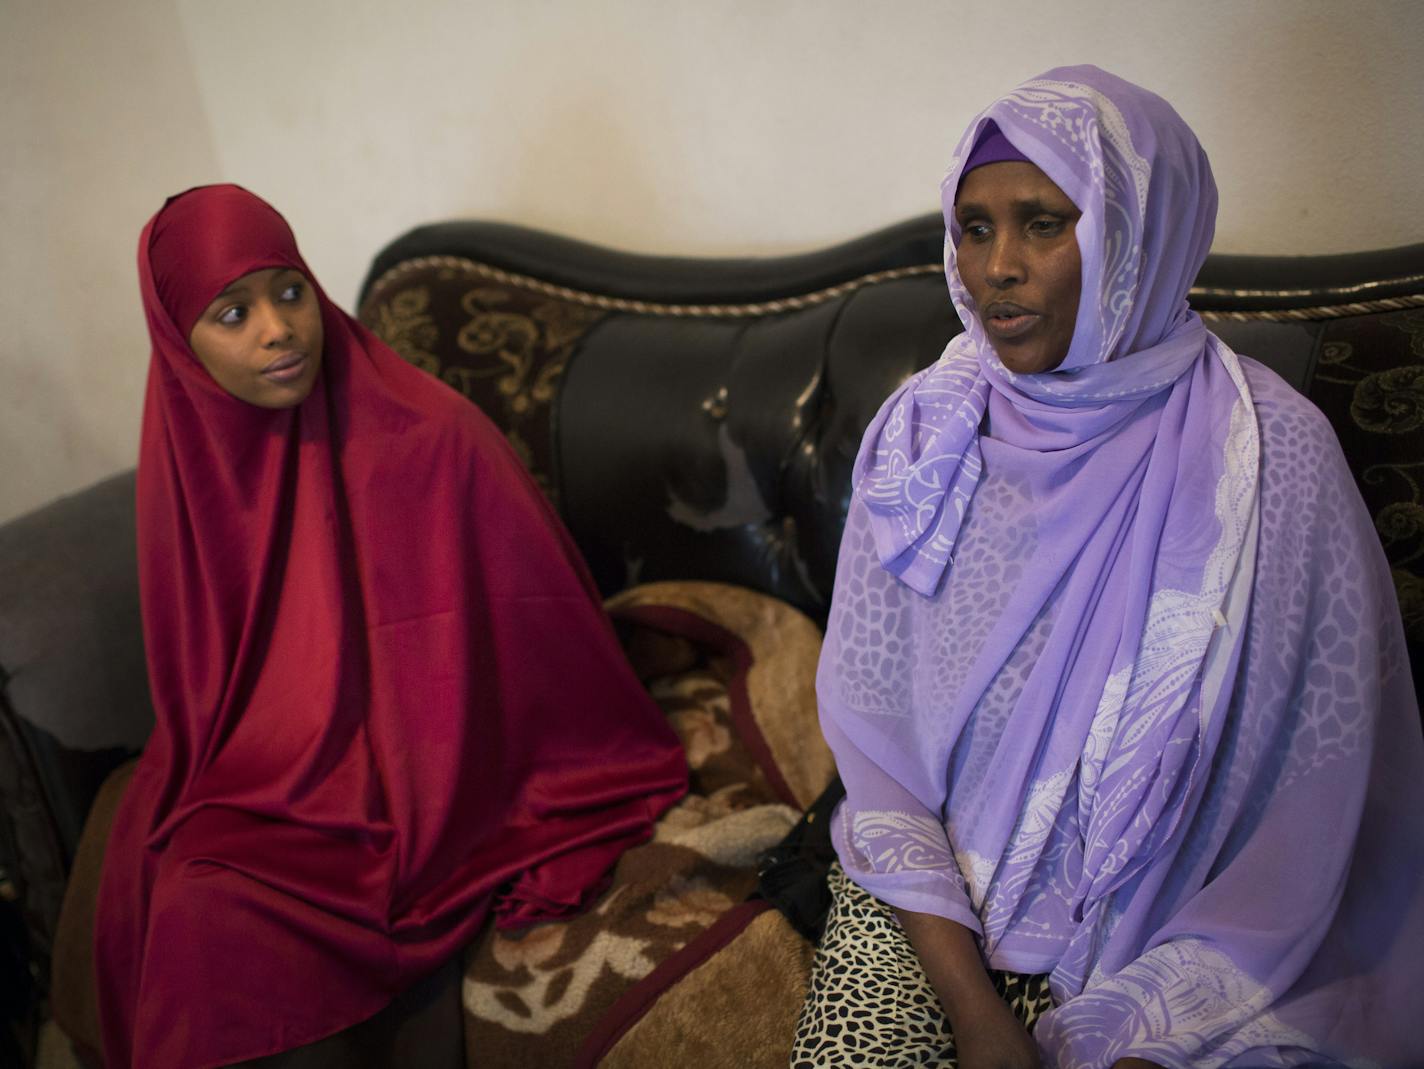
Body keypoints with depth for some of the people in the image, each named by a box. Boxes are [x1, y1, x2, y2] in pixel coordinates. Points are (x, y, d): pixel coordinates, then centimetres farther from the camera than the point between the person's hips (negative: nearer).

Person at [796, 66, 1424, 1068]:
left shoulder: (1272, 457, -12)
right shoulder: (924, 430, -4)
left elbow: (1304, 822, -9)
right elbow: (872, 724, -3)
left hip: (1151, 935, -1)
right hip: (929, 892, 2)